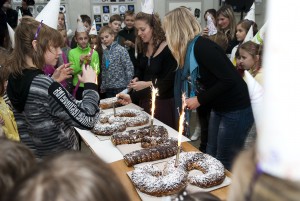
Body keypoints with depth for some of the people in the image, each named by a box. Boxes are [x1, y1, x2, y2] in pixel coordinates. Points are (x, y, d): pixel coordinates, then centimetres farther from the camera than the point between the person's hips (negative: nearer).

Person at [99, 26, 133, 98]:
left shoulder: (121, 50, -10)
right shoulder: (105, 52, 8)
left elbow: (129, 68, -12)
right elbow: (104, 70, 15)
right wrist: (103, 86, 13)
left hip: (121, 87, -6)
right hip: (108, 88, 6)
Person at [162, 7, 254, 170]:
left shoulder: (201, 46, -22)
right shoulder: (189, 50, 5)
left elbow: (229, 80, -27)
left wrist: (200, 100, -17)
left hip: (237, 109, -9)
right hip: (219, 108, 9)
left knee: (224, 163, 3)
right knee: (211, 156, 17)